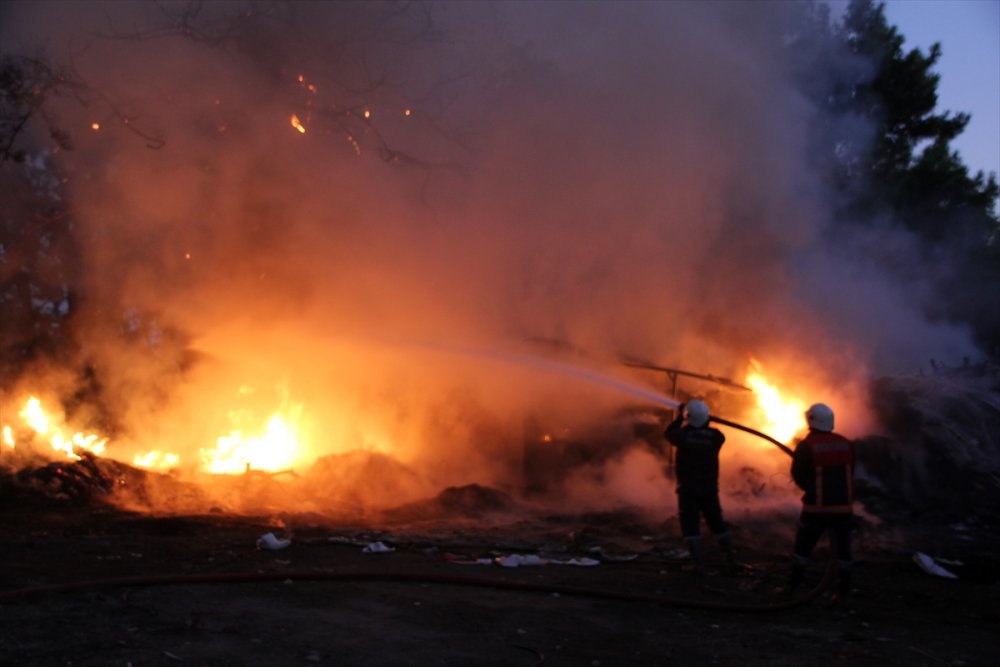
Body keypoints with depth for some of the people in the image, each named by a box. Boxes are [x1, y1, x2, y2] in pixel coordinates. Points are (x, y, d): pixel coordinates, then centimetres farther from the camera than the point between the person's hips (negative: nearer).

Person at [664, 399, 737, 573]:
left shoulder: (683, 434, -13)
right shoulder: (715, 436, -8)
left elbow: (668, 433, 7)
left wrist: (678, 417, 19)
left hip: (688, 489, -3)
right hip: (710, 488, 3)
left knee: (690, 526, 1)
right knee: (717, 523, 15)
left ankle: (699, 563, -7)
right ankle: (731, 559, 14)